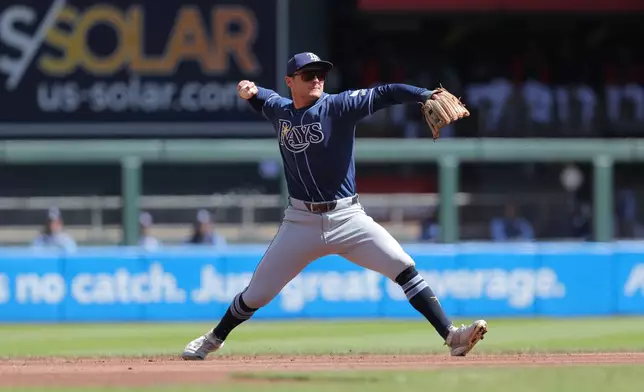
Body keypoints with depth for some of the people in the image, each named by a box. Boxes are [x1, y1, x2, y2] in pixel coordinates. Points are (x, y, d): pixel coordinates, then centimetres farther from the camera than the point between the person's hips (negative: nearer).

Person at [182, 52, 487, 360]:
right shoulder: (279, 111, 5)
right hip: (301, 221, 2)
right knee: (257, 293, 7)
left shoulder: (338, 106, -8)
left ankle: (451, 337, -18)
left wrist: (428, 96, -33)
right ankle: (215, 339, 33)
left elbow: (384, 94, -18)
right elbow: (263, 98, 28)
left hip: (346, 217, -2)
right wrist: (251, 92, 5)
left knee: (402, 267, -18)